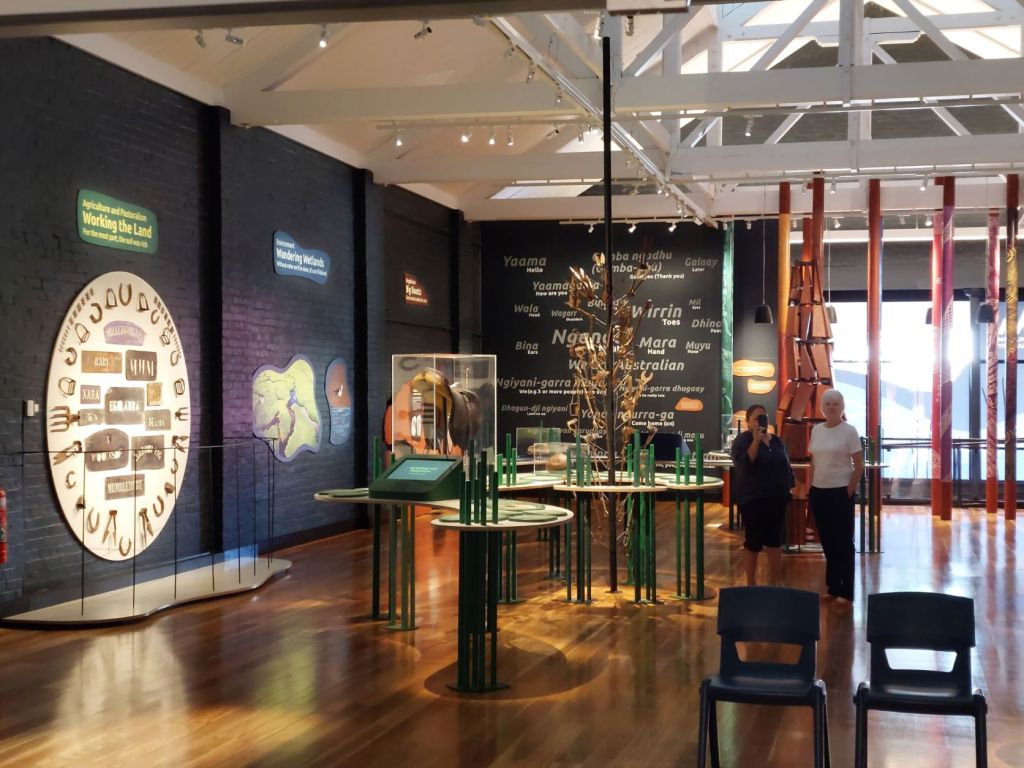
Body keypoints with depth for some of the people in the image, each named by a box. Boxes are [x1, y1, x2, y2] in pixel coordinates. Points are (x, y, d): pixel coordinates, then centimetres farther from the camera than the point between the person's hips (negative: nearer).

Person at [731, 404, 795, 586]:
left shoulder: (776, 441, 11)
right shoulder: (742, 440, -7)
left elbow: (786, 465, 19)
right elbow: (744, 463, -23)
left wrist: (789, 487, 11)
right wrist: (756, 440, -27)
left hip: (776, 498, 6)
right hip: (753, 499, -6)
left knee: (775, 542, 9)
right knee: (752, 543, 0)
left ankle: (774, 584, 19)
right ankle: (751, 584, 10)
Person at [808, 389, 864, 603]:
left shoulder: (849, 431, -8)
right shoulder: (816, 430, 8)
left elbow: (859, 466, -8)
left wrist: (849, 491, -10)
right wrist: (811, 488, 9)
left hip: (840, 492, -5)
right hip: (819, 492, 5)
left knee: (843, 542, 0)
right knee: (827, 541, 10)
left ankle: (846, 591, 7)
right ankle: (832, 588, 19)